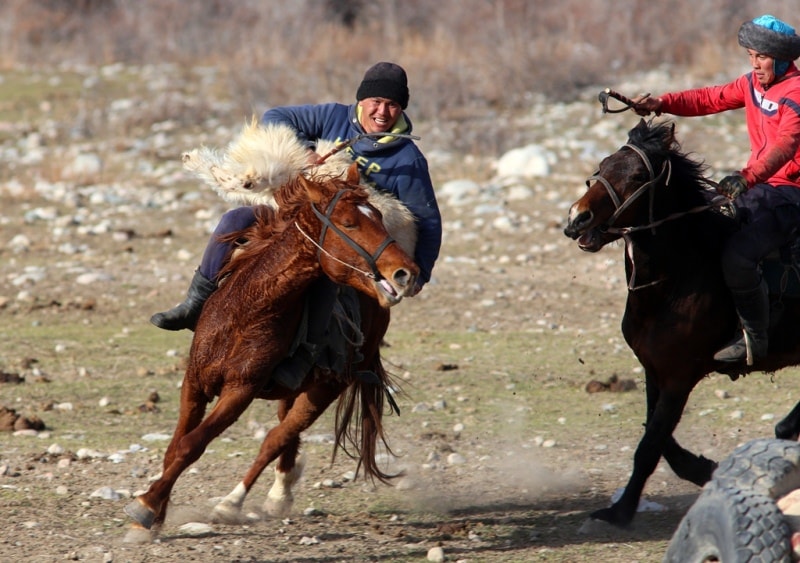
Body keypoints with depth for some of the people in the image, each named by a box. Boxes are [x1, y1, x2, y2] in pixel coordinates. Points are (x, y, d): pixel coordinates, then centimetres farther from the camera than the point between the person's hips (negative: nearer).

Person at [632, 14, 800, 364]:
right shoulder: (754, 84, 10)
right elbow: (711, 100, 14)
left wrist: (747, 178, -47)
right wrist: (662, 104, -1)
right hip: (755, 185, 10)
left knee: (738, 256, -28)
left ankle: (755, 338, -16)